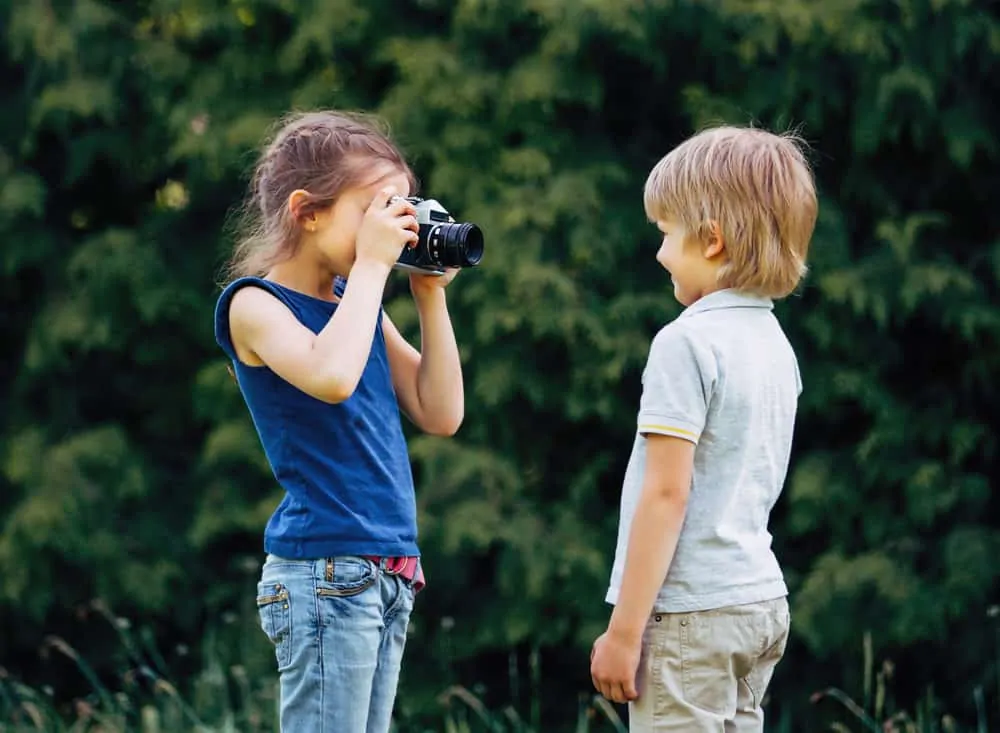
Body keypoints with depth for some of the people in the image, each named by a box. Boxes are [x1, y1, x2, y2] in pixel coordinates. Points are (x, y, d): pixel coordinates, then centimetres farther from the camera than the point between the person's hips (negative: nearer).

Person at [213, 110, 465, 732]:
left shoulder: (361, 305, 15)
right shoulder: (256, 304, -7)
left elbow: (441, 414, 13)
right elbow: (331, 377, -28)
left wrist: (431, 295, 7)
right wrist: (371, 263, -18)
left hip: (388, 577, 8)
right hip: (324, 573, -8)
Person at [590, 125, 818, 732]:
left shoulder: (687, 342, -14)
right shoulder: (773, 342, 11)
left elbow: (666, 492, -18)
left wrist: (624, 630, -15)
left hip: (690, 613, -8)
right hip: (760, 598, 8)